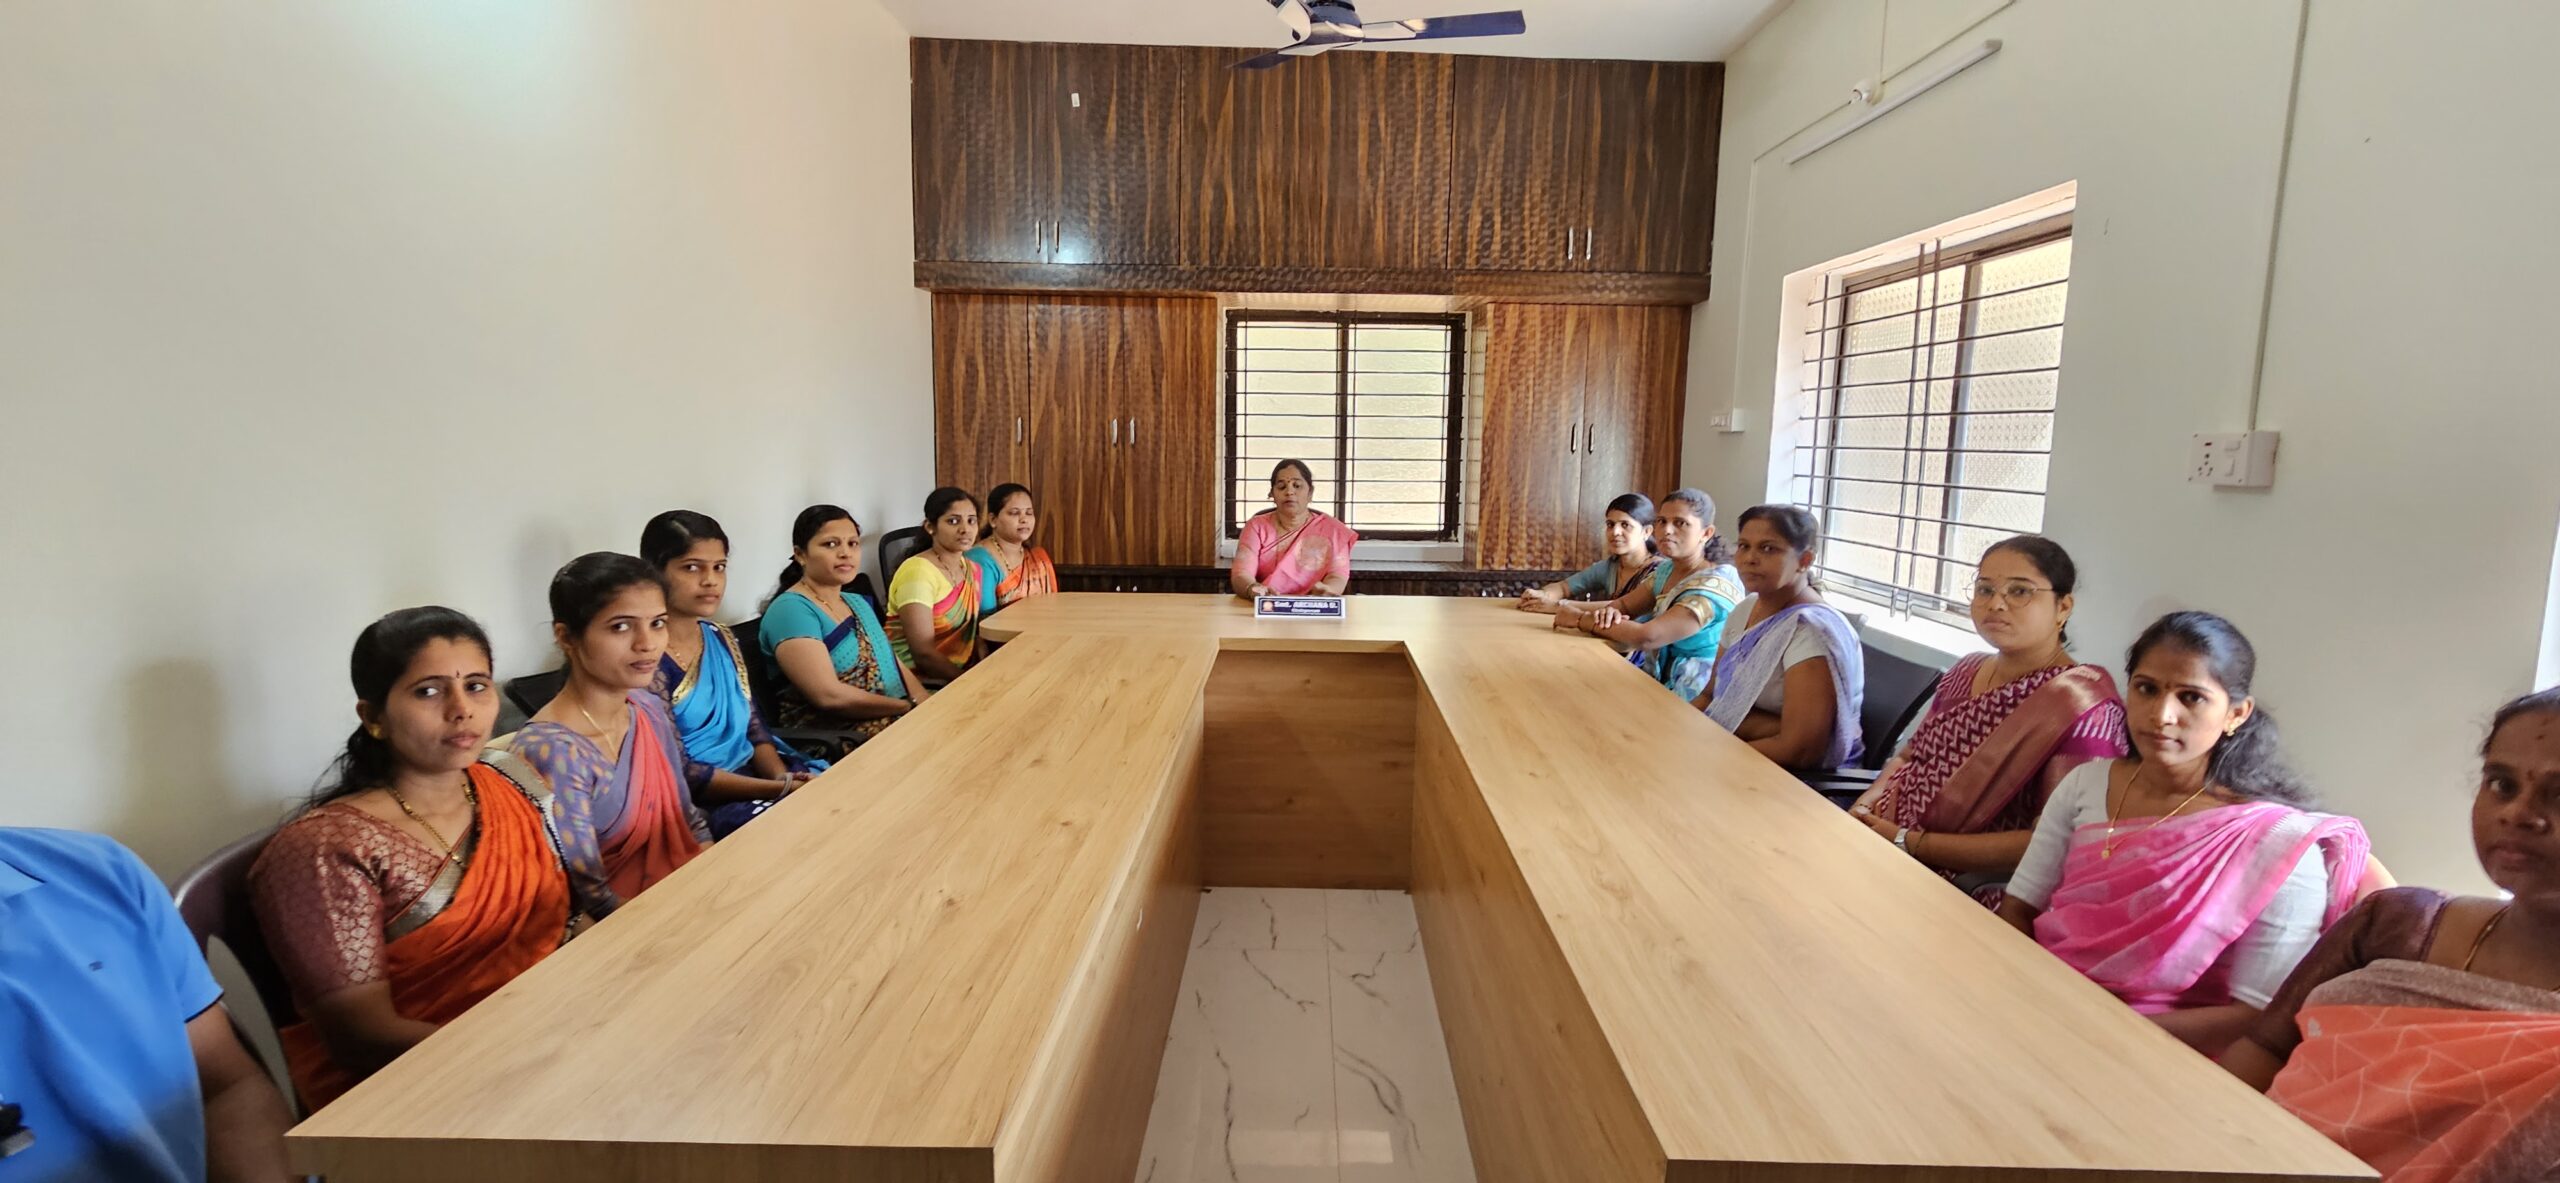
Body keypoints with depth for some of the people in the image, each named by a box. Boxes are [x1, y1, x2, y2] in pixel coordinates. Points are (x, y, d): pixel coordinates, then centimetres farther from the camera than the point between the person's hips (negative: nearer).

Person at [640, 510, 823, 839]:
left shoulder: (721, 639, 9)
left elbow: (754, 727, 10)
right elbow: (677, 772, -16)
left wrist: (783, 778, -10)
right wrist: (779, 789, -21)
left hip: (753, 772, 7)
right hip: (695, 800, -7)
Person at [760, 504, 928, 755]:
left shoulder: (857, 603, 17)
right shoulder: (791, 610, -11)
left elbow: (895, 664, 13)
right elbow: (829, 695, -20)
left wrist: (928, 704, -7)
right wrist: (911, 707, -14)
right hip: (832, 745, -8)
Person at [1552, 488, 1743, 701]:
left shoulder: (1716, 584, -21)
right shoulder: (1667, 570, 7)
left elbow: (1646, 637, -28)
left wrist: (1580, 619, -18)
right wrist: (1608, 613, -16)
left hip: (1692, 700, -7)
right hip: (1659, 682, 7)